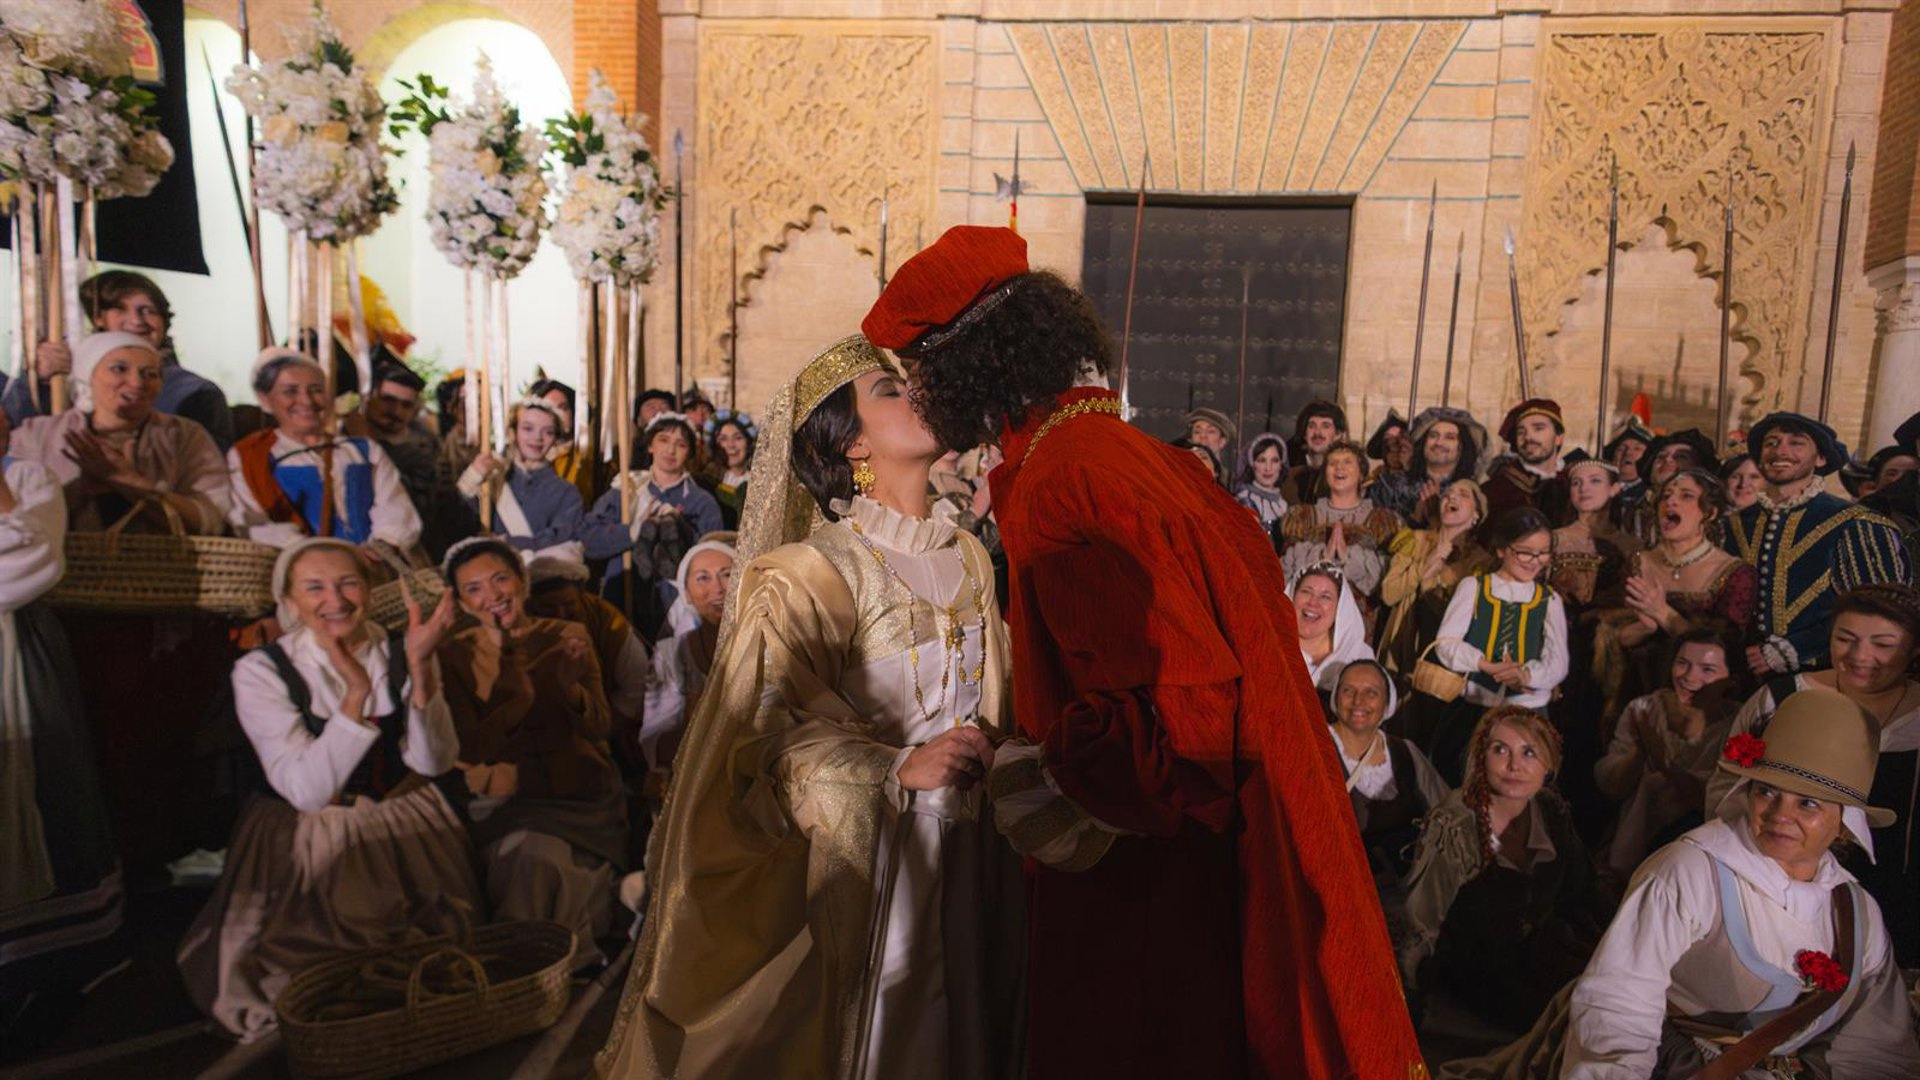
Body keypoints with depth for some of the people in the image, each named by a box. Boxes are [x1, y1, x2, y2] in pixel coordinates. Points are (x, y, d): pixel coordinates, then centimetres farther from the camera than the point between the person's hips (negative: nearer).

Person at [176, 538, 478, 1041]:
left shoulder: (400, 654, -2)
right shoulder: (261, 672, -10)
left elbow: (433, 762, -13)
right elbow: (308, 792, -19)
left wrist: (420, 669, -26)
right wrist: (357, 693, -29)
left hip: (406, 831, 2)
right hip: (313, 846, -2)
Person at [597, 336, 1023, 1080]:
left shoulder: (967, 557, 7)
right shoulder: (813, 571, -13)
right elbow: (766, 738, -18)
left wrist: (990, 758, -2)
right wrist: (897, 770, -27)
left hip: (961, 861, 6)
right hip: (863, 863, -6)